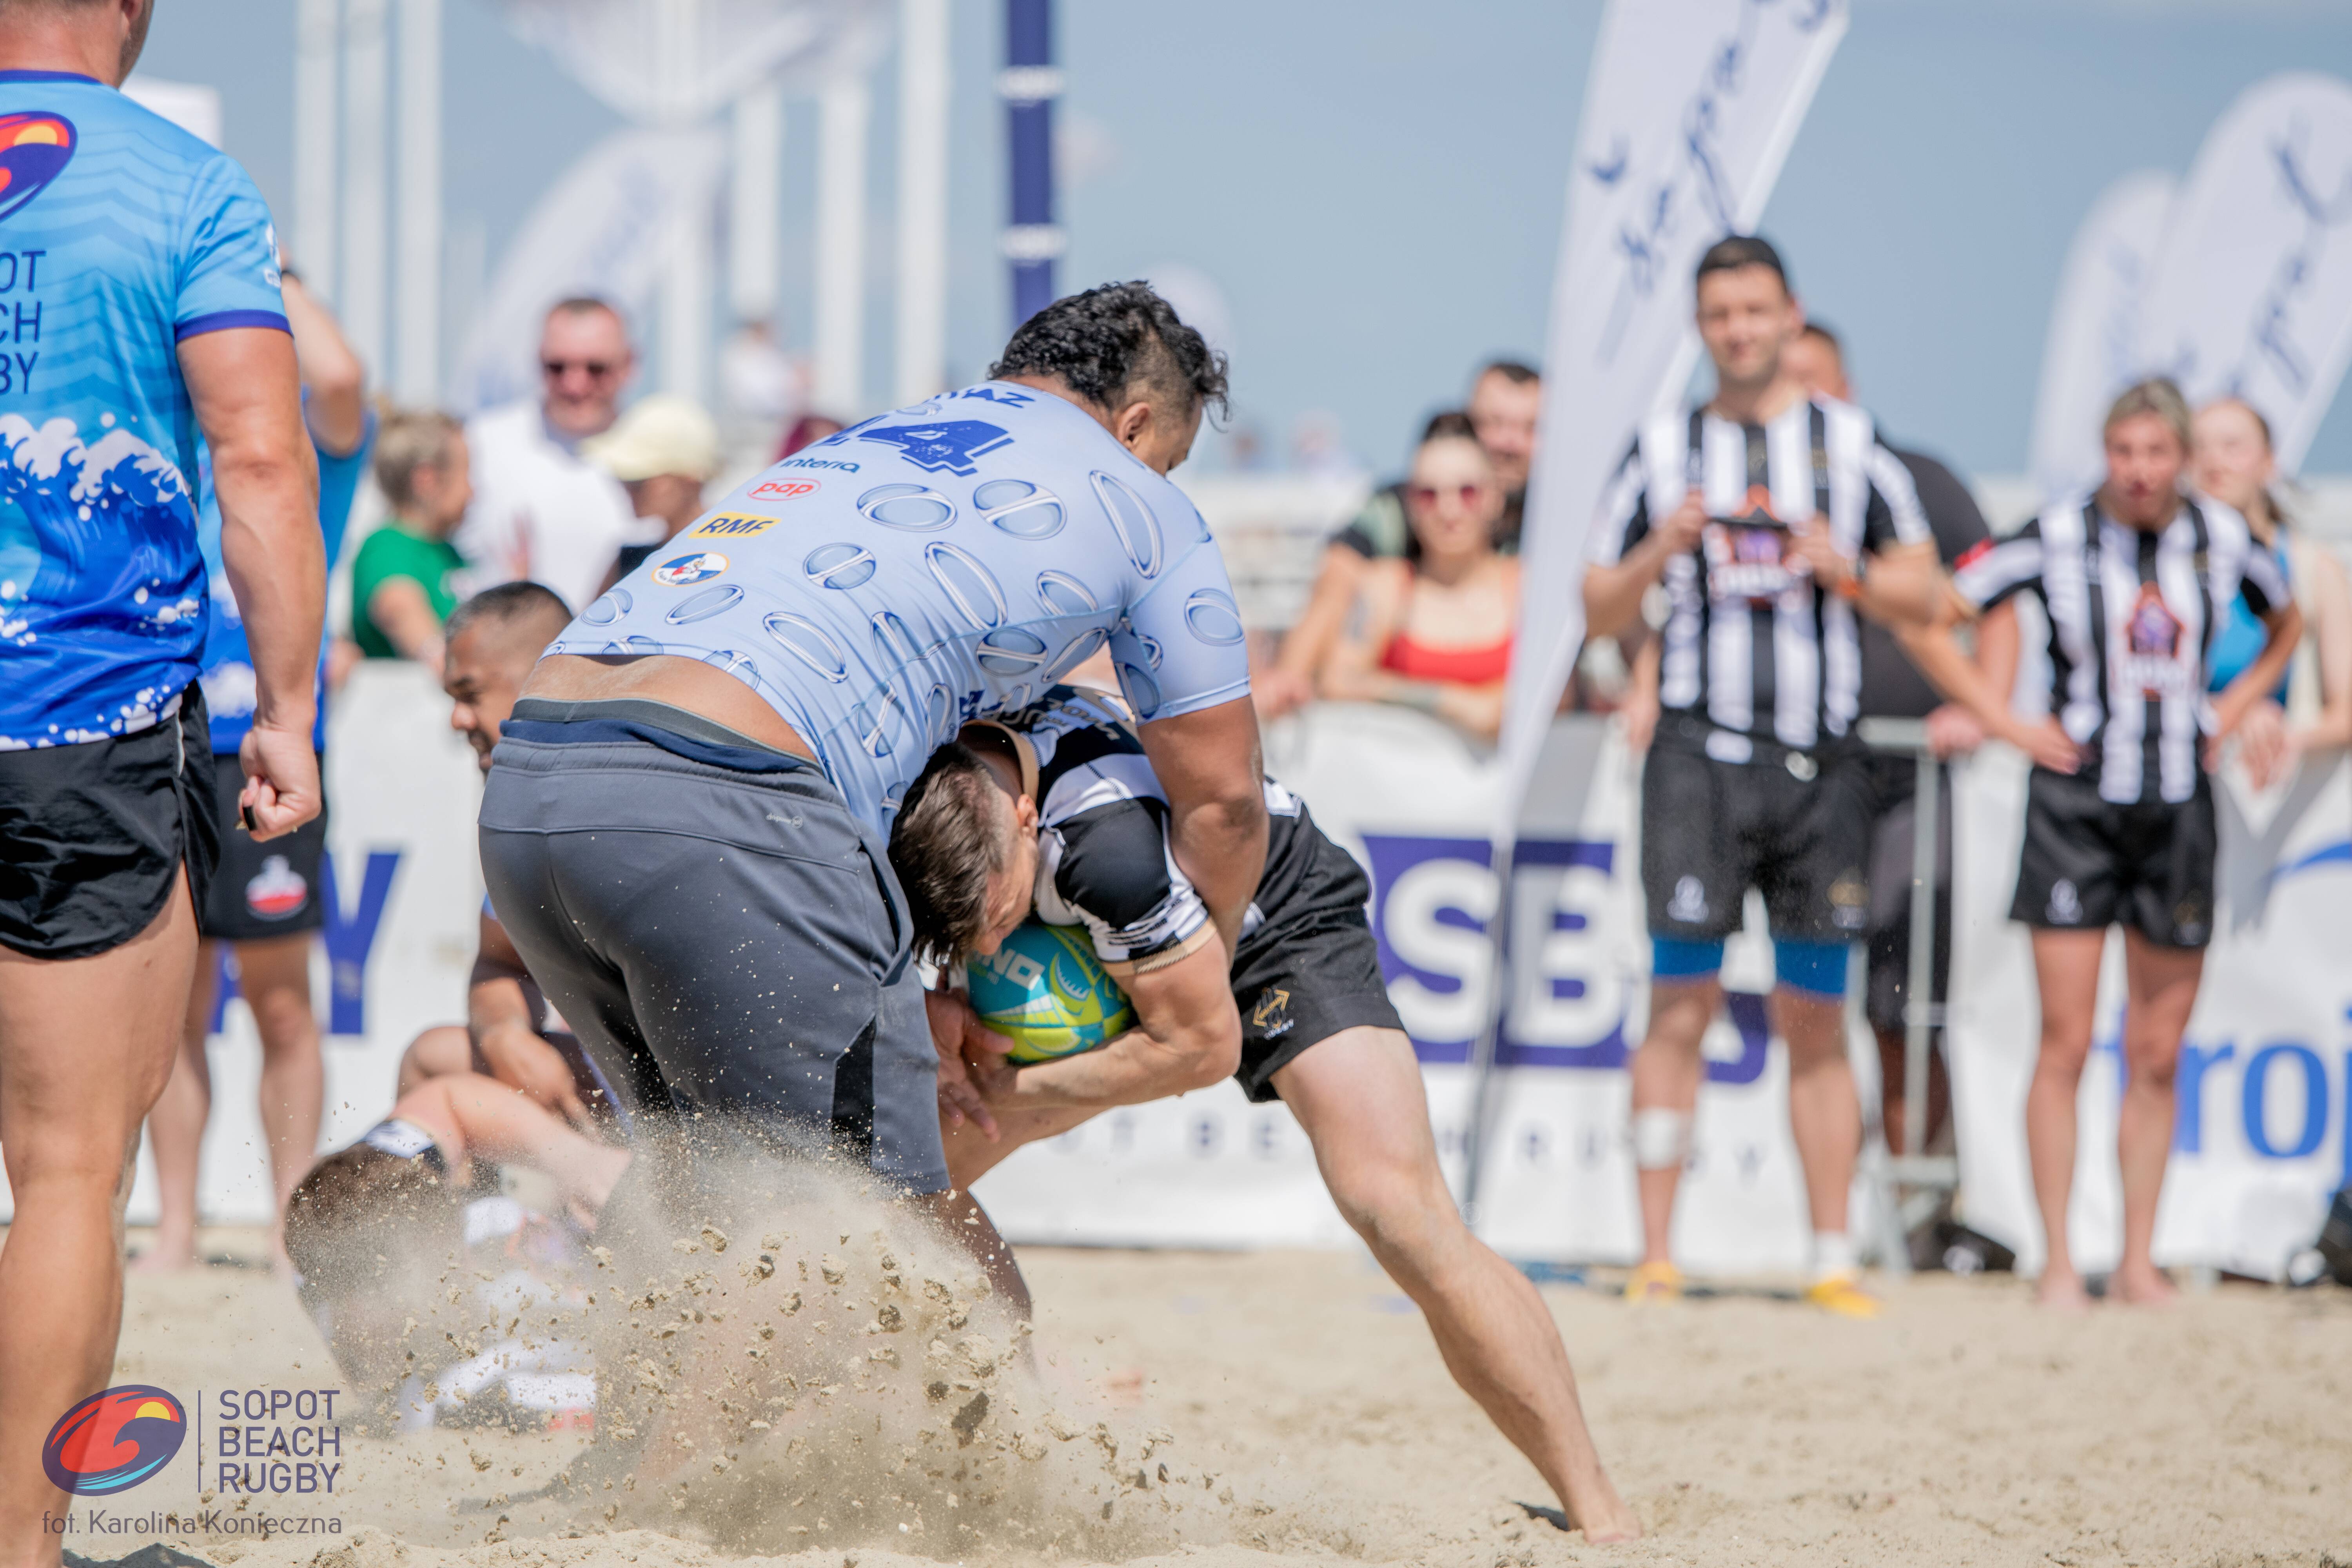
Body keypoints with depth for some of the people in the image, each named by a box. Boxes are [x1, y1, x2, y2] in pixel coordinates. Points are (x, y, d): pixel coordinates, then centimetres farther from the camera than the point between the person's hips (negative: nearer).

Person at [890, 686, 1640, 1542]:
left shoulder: (1107, 838, -43)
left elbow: (1204, 1045, -29)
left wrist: (1016, 1094, -22)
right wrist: (936, 1007, -24)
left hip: (1281, 918, -7)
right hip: (1109, 954, 7)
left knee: (1399, 1210, -25)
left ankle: (1600, 1512, -20)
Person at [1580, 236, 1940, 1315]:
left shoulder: (1852, 446, 10)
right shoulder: (1663, 450, 9)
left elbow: (1923, 595, 10)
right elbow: (1599, 612, 9)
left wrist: (1844, 570, -10)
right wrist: (1660, 550, -10)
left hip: (1820, 762, 1)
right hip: (1701, 751, -1)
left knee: (1816, 1018, 5)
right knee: (1681, 1000, -8)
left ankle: (1833, 1260, 9)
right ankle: (1656, 1258, -7)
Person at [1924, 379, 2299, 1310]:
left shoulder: (2222, 540, 2)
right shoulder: (2058, 538, -8)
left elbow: (2286, 626, 22)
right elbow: (1931, 618, -3)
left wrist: (2232, 708, 9)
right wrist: (2005, 723, -6)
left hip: (2180, 808, 3)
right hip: (2078, 803, -3)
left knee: (2158, 1055, 5)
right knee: (2066, 1042, -7)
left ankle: (2139, 1262, 12)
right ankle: (2058, 1262, -1)